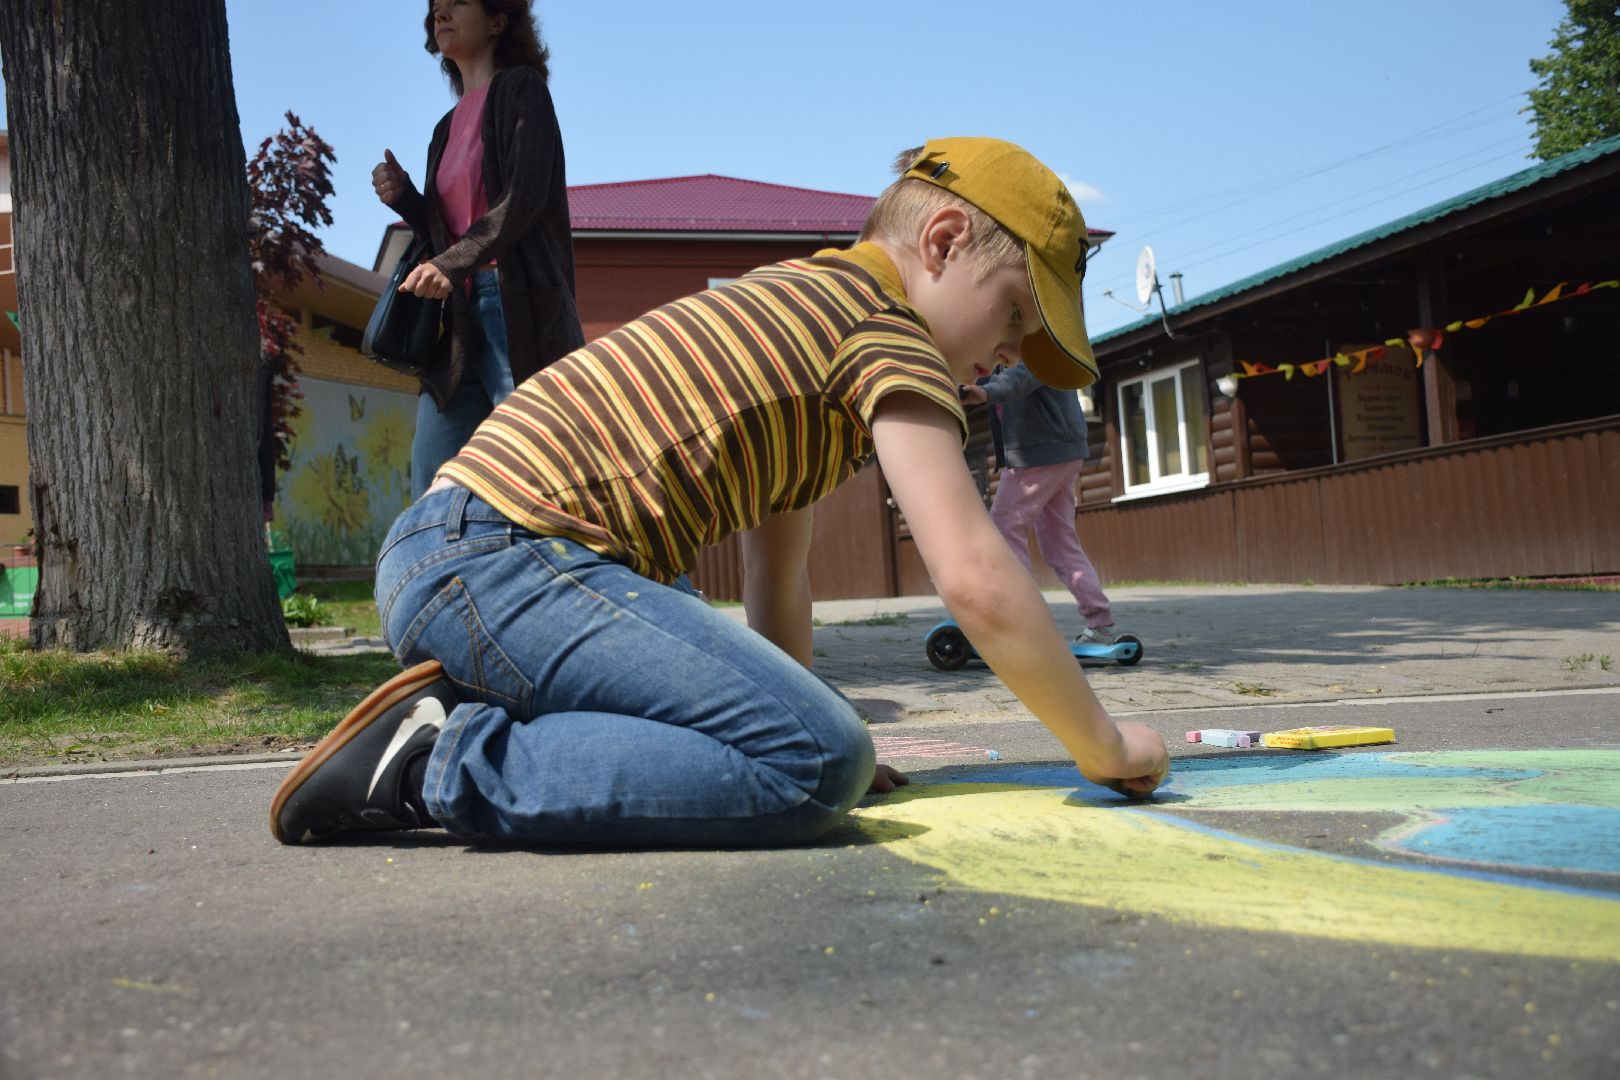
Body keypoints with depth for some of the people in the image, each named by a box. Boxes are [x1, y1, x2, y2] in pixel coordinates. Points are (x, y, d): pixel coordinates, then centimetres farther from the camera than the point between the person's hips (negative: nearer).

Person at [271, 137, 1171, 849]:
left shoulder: (800, 301, 26)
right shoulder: (890, 330, -5)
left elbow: (777, 581, 25)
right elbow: (978, 583, -15)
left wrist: (791, 718, 21)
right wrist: (1102, 746, -2)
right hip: (504, 555, -10)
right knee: (823, 764, -20)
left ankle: (465, 714, 11)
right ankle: (449, 763, -14)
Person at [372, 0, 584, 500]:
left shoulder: (520, 89, 2)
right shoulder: (448, 127, 23)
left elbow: (524, 199, -12)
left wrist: (452, 265, -22)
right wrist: (403, 198, 5)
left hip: (519, 307, -8)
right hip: (460, 314, 8)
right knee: (430, 487, 2)